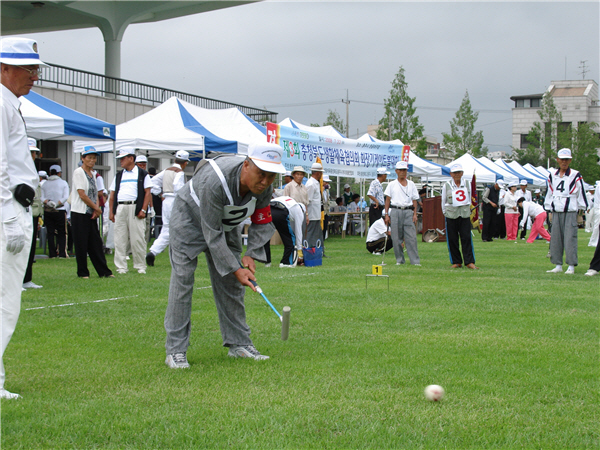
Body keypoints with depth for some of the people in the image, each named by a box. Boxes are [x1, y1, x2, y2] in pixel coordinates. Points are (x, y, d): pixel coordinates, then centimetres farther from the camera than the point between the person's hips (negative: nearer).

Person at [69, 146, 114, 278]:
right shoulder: (78, 172, -8)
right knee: (81, 244, -2)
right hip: (80, 213, -7)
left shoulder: (93, 173, 15)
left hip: (92, 214, 7)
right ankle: (82, 272, 5)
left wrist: (96, 209, -2)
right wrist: (97, 208, -7)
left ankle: (103, 271, 10)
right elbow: (82, 194, -14)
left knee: (96, 243, 8)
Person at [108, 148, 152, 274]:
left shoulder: (142, 174, 6)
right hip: (120, 209, 4)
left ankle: (140, 266, 6)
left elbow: (147, 193, 0)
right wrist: (111, 211, 7)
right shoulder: (119, 176, 19)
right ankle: (121, 267, 6)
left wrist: (143, 210, -10)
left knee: (137, 239, -4)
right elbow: (112, 195, 17)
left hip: (135, 208, -4)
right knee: (120, 240, 2)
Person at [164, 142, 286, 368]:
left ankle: (238, 343, 13)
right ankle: (175, 350, -8)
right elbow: (212, 234, -35)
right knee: (182, 280, -12)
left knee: (231, 284, 4)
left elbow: (262, 223, -5)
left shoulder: (264, 187, -22)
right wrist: (235, 269, -34)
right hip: (190, 219, -6)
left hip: (226, 225, 6)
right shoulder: (215, 181, -41)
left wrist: (251, 255, -19)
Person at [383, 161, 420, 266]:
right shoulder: (392, 185, 8)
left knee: (411, 237, -6)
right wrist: (387, 214, 0)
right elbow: (387, 200, 7)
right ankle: (399, 260, 10)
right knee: (396, 237, 0)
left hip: (408, 211, 0)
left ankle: (415, 261, -5)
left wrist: (415, 214, 2)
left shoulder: (411, 184, 12)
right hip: (395, 211, 0)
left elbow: (414, 200, 11)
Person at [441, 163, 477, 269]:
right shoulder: (446, 185, 1)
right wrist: (445, 213, 10)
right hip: (451, 215, -1)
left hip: (465, 214, 1)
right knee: (452, 239, -1)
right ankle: (456, 262, 8)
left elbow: (469, 199, 16)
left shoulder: (467, 184, 7)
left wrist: (467, 209, 13)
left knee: (466, 238, -5)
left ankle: (469, 262, -5)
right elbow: (443, 201, 10)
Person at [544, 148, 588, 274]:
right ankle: (558, 266, 13)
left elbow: (581, 194, 1)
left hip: (570, 212, -4)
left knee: (570, 238, -7)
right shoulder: (552, 176, 10)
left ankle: (571, 266, -2)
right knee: (555, 239, 5)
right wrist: (549, 211, 13)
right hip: (556, 212, 4)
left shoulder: (576, 176, -2)